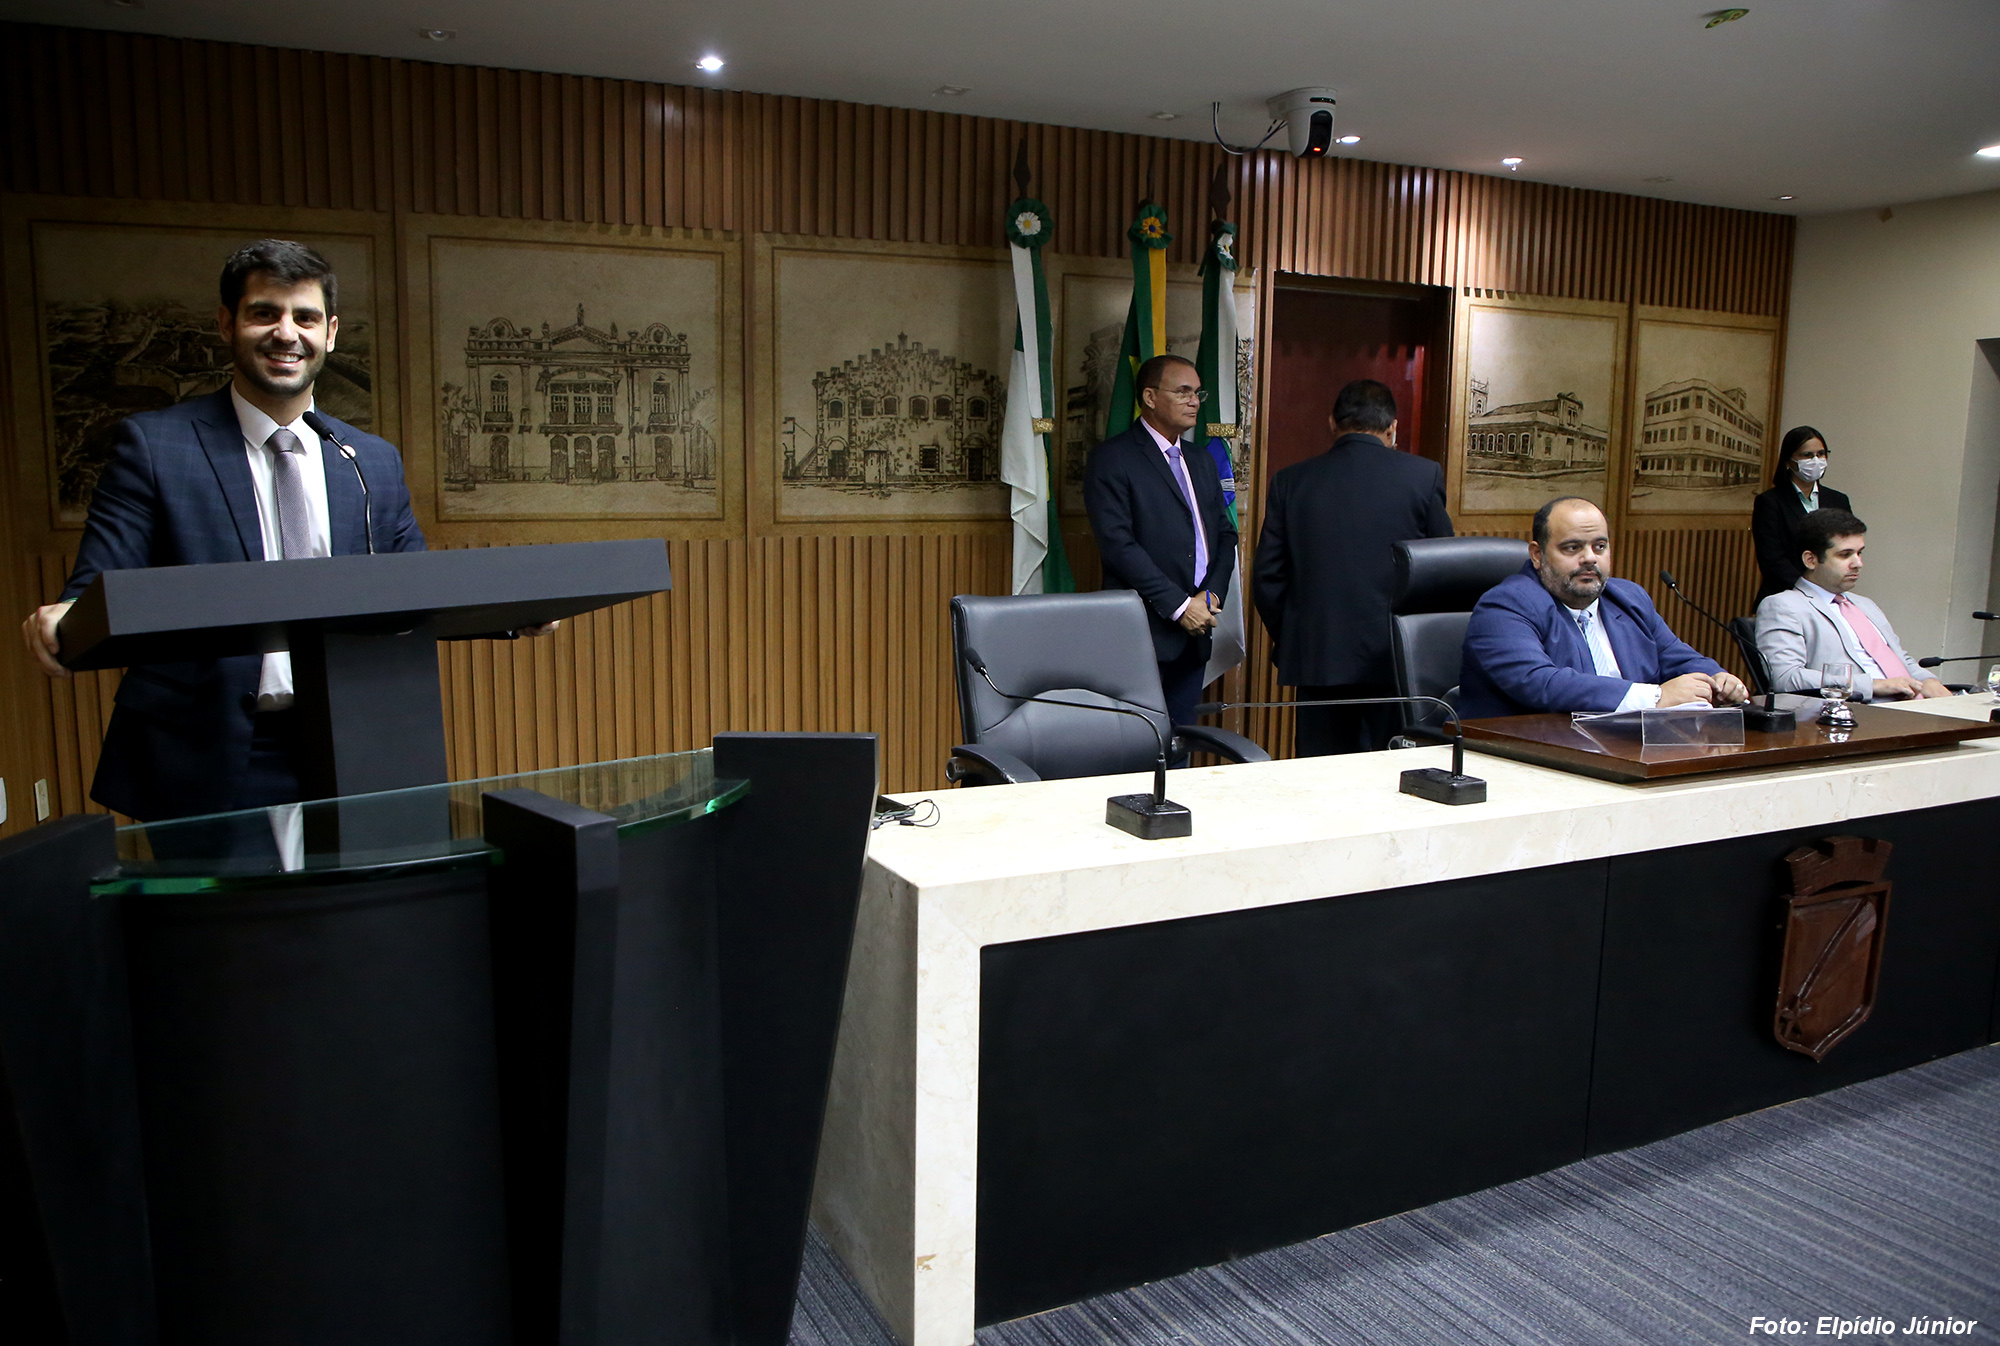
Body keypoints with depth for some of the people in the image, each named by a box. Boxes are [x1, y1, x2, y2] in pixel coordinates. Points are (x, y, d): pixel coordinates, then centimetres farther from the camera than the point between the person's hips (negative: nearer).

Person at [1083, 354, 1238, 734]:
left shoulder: (1202, 463, 20)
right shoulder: (1111, 459, -5)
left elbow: (1225, 533, 18)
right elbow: (1117, 543, -14)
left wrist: (1211, 594, -1)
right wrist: (1178, 605, -15)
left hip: (1195, 631, 7)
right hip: (1142, 631, -7)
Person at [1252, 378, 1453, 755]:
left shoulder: (1290, 480, 3)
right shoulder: (1424, 475, 0)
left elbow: (1266, 578, 3)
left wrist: (1287, 641, 16)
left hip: (1318, 659, 1)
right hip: (1400, 660, -1)